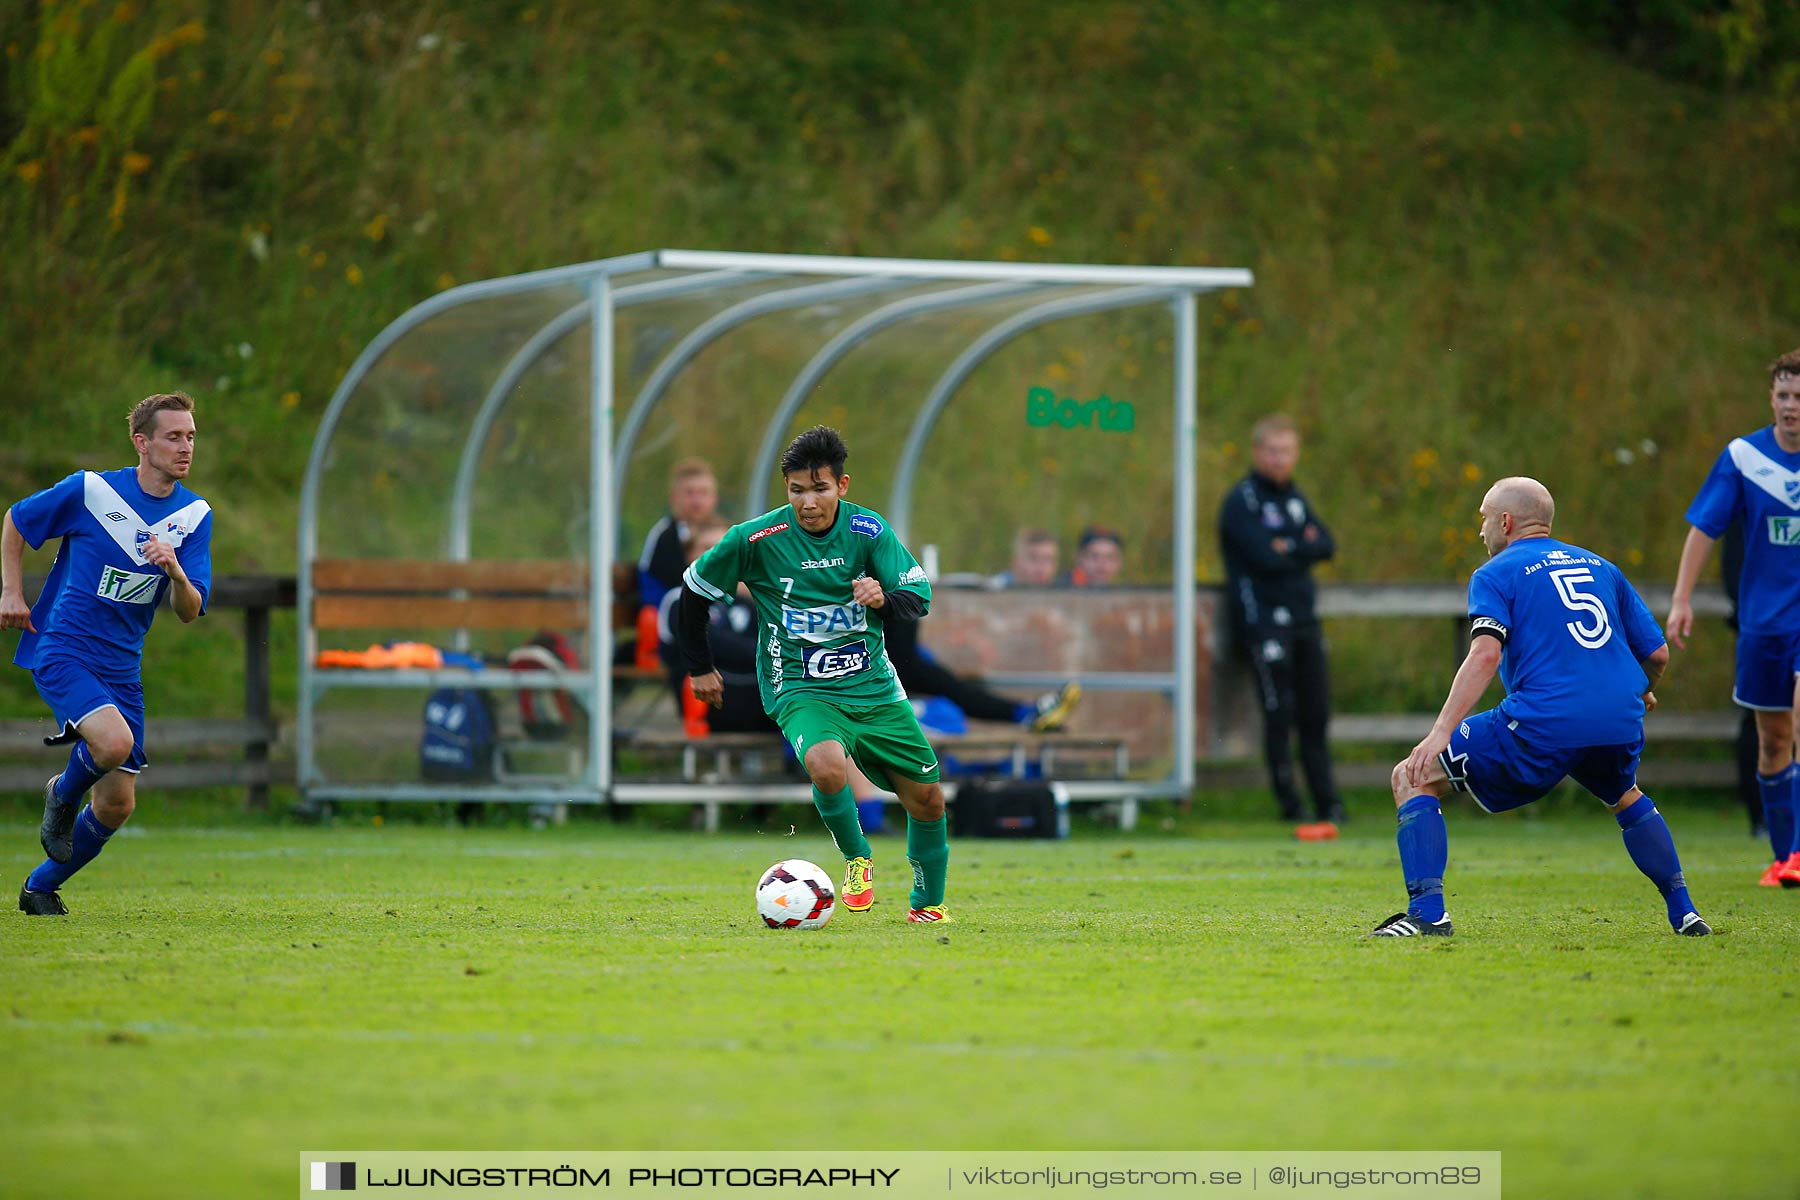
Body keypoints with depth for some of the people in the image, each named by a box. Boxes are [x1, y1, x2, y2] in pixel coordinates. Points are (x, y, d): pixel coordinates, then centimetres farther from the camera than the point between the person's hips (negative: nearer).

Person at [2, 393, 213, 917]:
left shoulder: (195, 515, 1)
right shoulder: (89, 490, -10)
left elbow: (189, 611, -3)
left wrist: (175, 571, -23)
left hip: (121, 667, 5)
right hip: (61, 651, -5)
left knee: (116, 805, 4)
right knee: (114, 742, -31)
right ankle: (62, 795, 3)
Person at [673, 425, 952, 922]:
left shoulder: (868, 529, -5)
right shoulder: (756, 539, -12)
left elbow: (919, 596, -9)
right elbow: (693, 591, 2)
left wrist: (884, 598, -31)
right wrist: (699, 667, 8)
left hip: (874, 687, 3)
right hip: (800, 690, -3)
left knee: (927, 798, 7)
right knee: (827, 766, -34)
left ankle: (927, 904, 31)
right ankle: (857, 860, -6)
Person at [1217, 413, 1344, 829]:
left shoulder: (1295, 498, 17)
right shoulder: (1242, 501, -6)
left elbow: (1326, 545, 6)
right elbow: (1265, 557, -18)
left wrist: (1288, 549, -10)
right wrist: (1303, 547, -2)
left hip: (1304, 619, 7)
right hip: (1264, 619, -7)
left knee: (1315, 716, 6)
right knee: (1280, 715, -9)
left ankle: (1329, 805, 9)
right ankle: (1289, 805, -6)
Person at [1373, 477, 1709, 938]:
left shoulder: (1496, 574, 7)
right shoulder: (1600, 567, 22)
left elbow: (1486, 654, -10)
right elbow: (1657, 653, 22)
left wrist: (1442, 731, -16)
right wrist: (1641, 692, 44)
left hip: (1542, 725, -5)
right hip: (1620, 725, 5)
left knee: (1413, 777, 6)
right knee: (1626, 796, 38)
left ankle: (1427, 912, -7)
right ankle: (1683, 913, 30)